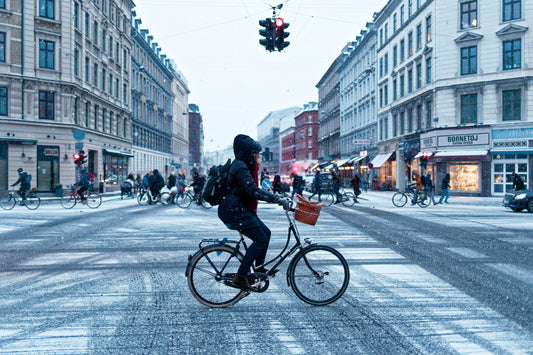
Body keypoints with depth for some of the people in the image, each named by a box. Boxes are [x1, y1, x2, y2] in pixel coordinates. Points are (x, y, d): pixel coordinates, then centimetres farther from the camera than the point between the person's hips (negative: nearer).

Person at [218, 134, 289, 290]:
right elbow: (253, 191, -29)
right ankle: (240, 276, -5)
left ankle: (259, 267, 25)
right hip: (235, 211, -10)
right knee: (261, 239, -10)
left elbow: (252, 190, 21)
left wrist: (276, 197, 16)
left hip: (242, 209, 10)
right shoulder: (240, 167, -18)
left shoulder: (245, 166, 14)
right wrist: (277, 198, -32)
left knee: (266, 232, 12)